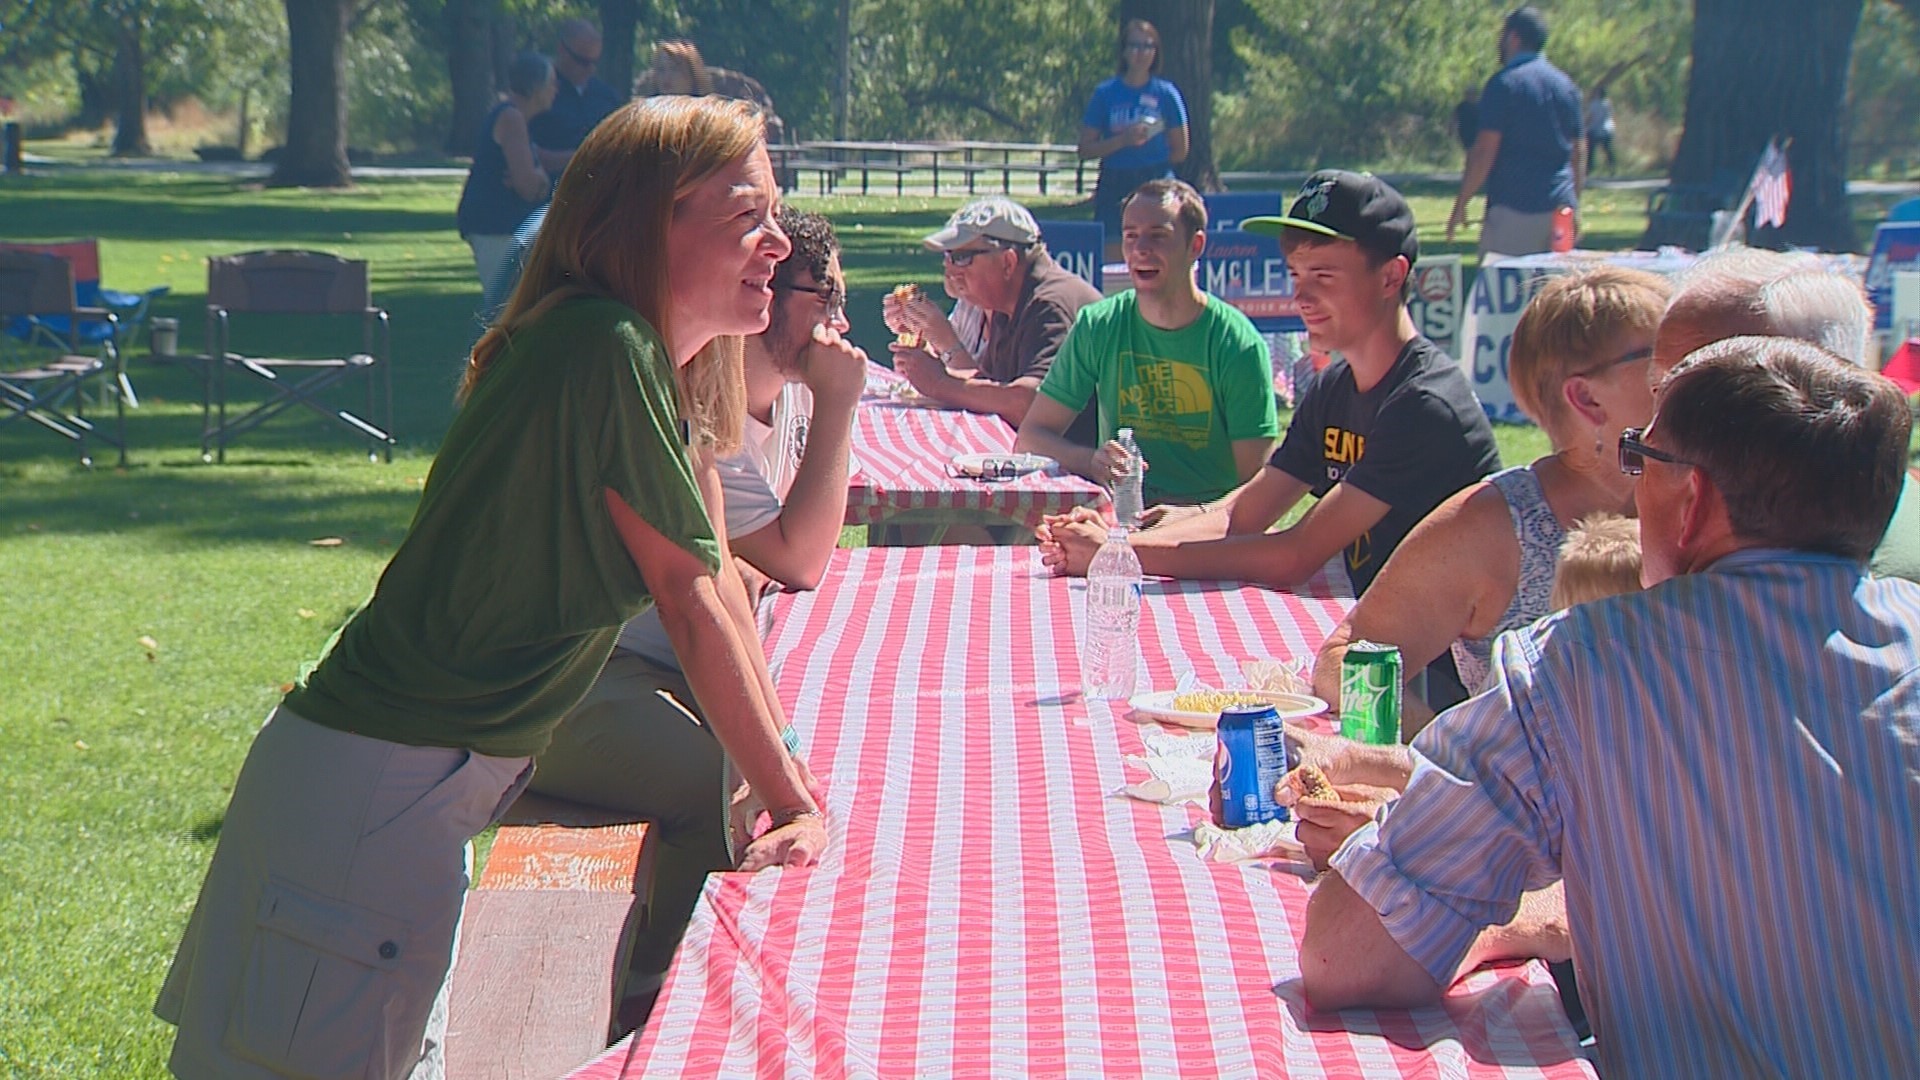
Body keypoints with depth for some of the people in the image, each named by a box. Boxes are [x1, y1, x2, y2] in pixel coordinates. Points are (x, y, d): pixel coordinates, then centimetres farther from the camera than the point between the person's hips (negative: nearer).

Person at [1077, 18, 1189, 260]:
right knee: (1112, 255, -5)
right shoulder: (1105, 93, 6)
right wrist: (1123, 140, -10)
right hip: (1114, 186, 1)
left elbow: (1180, 152, 11)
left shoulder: (1167, 93, 6)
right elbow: (1085, 149, 2)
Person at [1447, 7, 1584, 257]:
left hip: (1514, 209, -6)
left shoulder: (1504, 83, -6)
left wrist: (1460, 203, -6)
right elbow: (1579, 153, 16)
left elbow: (1484, 150, -11)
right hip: (1561, 208, 7)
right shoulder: (1566, 85, 13)